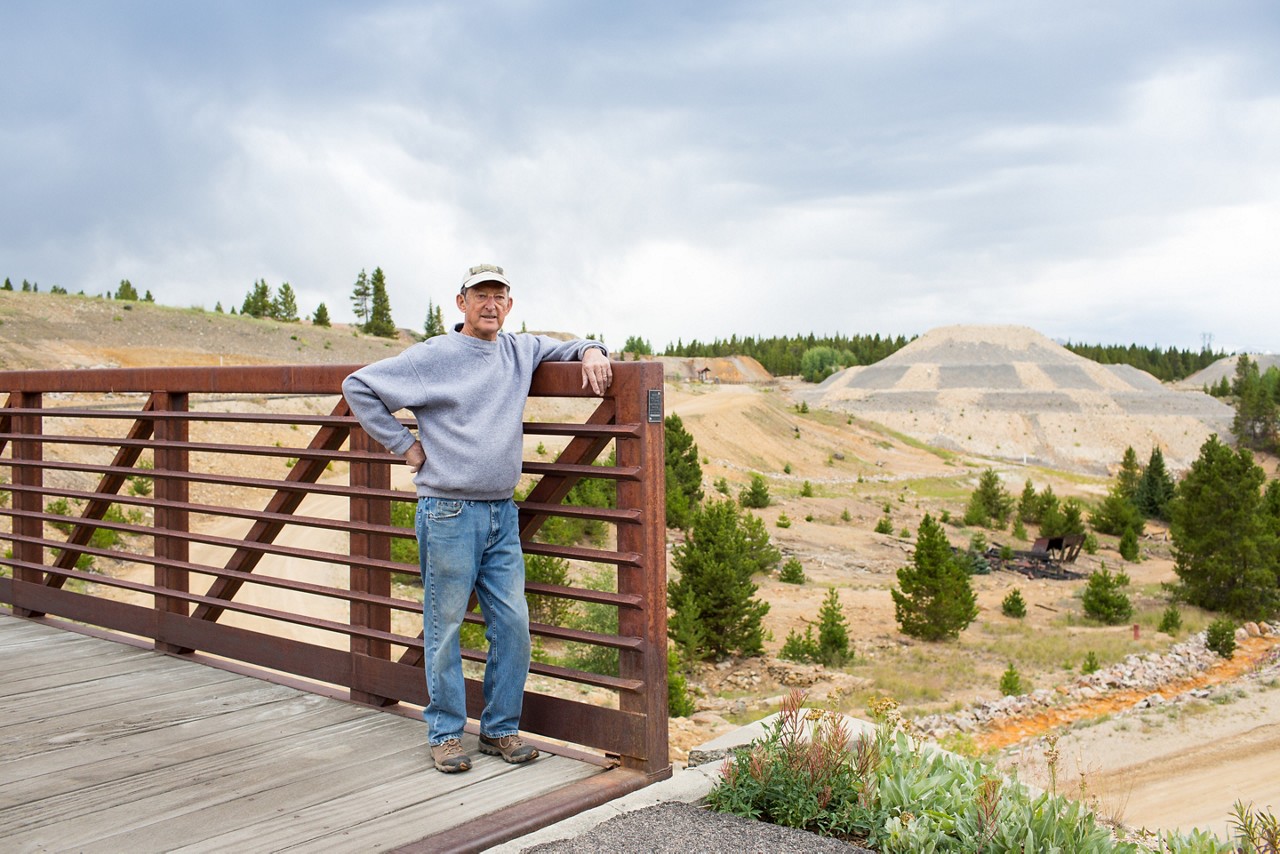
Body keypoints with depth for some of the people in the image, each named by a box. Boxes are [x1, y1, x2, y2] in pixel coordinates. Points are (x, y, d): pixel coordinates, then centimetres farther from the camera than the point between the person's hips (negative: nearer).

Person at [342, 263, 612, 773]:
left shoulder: (521, 351, 11)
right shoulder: (434, 357, -4)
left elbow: (566, 348, 27)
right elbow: (358, 387, -1)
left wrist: (591, 352, 3)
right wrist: (403, 445, -3)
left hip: (502, 513, 5)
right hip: (448, 515, -5)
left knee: (513, 626, 6)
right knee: (444, 627, 3)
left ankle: (501, 729, 20)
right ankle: (445, 734, 16)